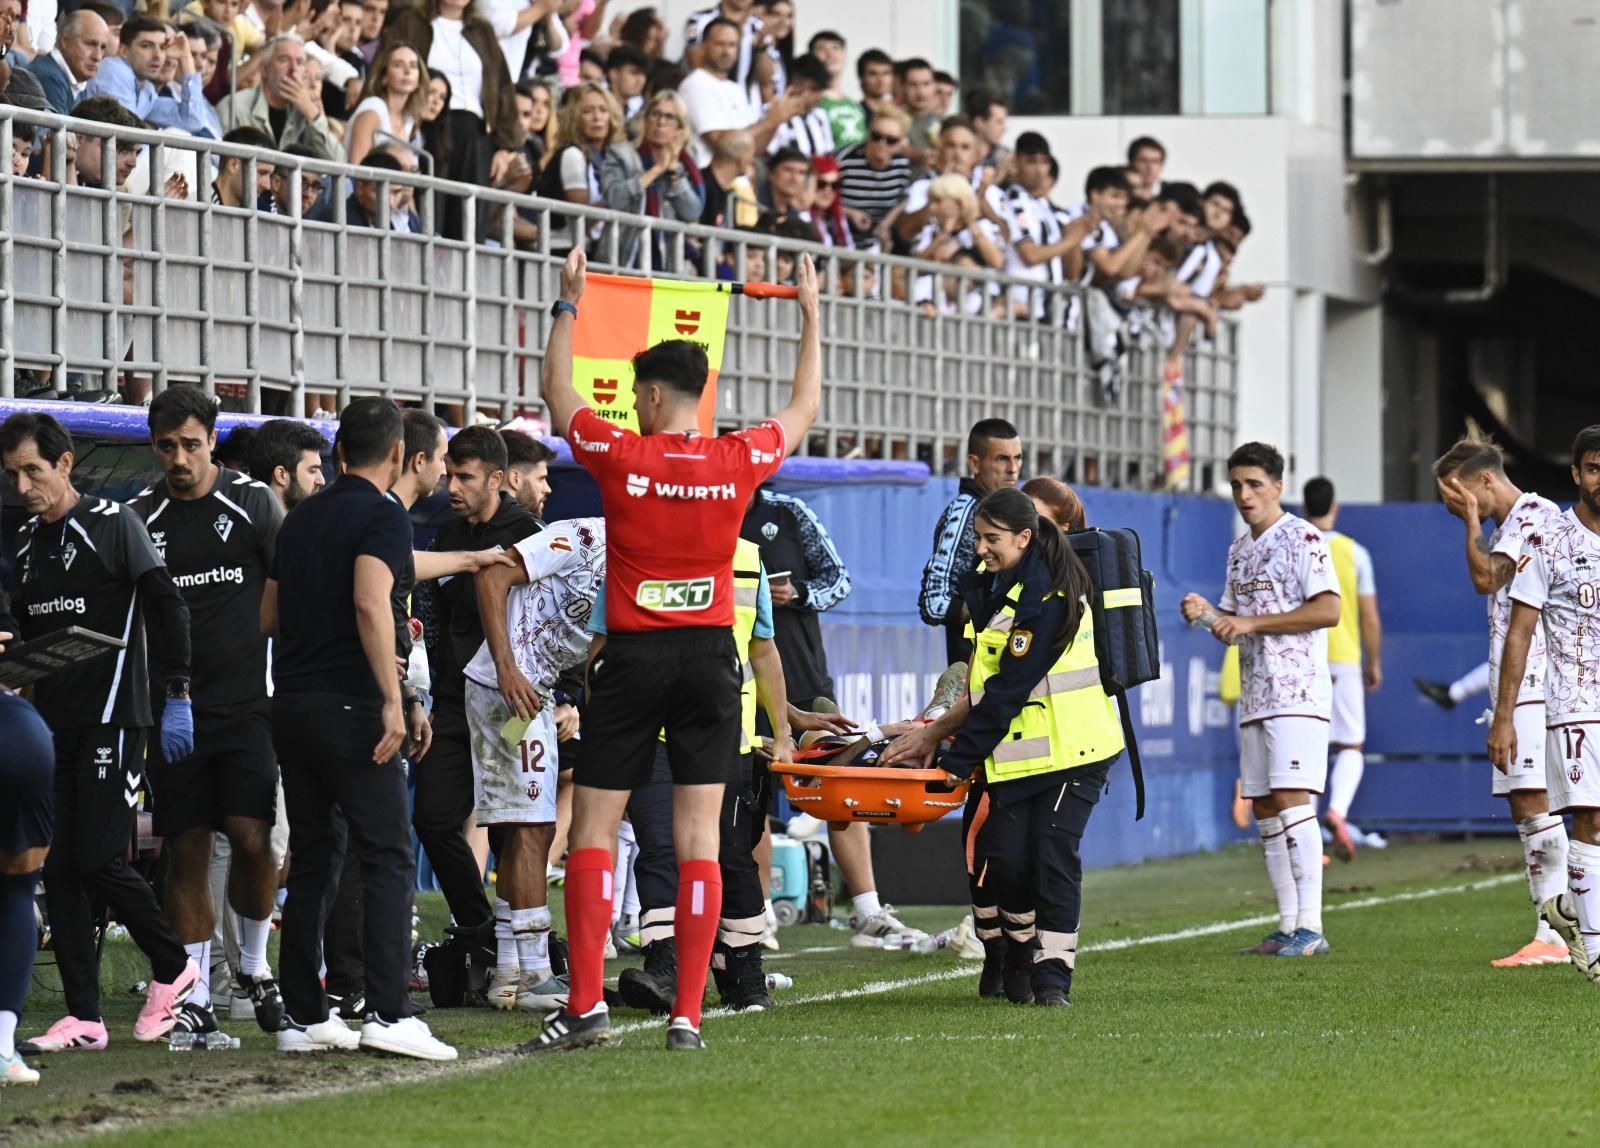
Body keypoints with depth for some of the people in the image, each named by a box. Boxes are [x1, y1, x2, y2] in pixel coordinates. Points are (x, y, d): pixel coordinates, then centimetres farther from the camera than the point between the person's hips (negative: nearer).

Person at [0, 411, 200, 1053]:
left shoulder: (113, 525, -4)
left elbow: (166, 608, -8)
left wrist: (176, 698, -13)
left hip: (112, 718, -7)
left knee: (98, 859, -12)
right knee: (58, 868, 0)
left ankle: (173, 967, 10)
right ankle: (83, 1018, 1)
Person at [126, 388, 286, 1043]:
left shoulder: (252, 503, 1)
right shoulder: (141, 516, 6)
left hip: (246, 701, -2)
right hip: (174, 710, 2)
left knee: (251, 837, -12)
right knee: (186, 851, 1)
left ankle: (255, 966, 11)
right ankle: (194, 997, 6)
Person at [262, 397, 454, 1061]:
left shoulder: (300, 519, 16)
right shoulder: (382, 517, -6)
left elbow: (268, 617, 22)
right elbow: (370, 603, -21)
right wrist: (391, 699, -23)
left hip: (291, 703, 7)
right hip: (349, 704, -7)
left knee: (311, 860, 12)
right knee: (387, 859, -6)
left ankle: (303, 1017, 11)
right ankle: (388, 1013, -15)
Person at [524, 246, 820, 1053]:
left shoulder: (621, 457, -7)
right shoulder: (737, 463, -2)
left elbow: (557, 396, 11)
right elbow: (804, 408, 18)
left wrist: (567, 305, 21)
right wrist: (810, 316, 29)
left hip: (633, 658, -2)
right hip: (710, 655, 2)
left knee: (592, 833, 3)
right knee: (699, 840, 0)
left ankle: (585, 1006, -4)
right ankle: (687, 1013, -4)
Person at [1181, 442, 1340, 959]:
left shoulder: (1302, 538, -7)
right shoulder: (1239, 550, 18)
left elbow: (1328, 610, -17)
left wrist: (1252, 622, -17)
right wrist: (1207, 614, 3)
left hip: (1298, 692, -9)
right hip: (1255, 698, 9)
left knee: (1291, 798, -15)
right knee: (1265, 808, 6)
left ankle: (1310, 927, -17)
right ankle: (1288, 927, 10)